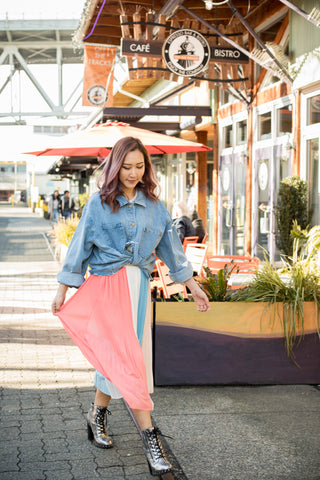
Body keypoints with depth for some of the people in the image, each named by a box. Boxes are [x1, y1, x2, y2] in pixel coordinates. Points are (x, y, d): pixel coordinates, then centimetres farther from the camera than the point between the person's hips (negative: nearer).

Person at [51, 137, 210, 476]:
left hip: (140, 286, 4)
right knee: (125, 358, -10)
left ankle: (96, 416, 29)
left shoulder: (153, 205, 10)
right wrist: (62, 290, 3)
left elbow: (171, 246, 15)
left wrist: (193, 286, 15)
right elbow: (80, 246, 3)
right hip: (107, 285, -4)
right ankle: (149, 436, -9)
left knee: (117, 359, 7)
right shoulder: (99, 203, 0)